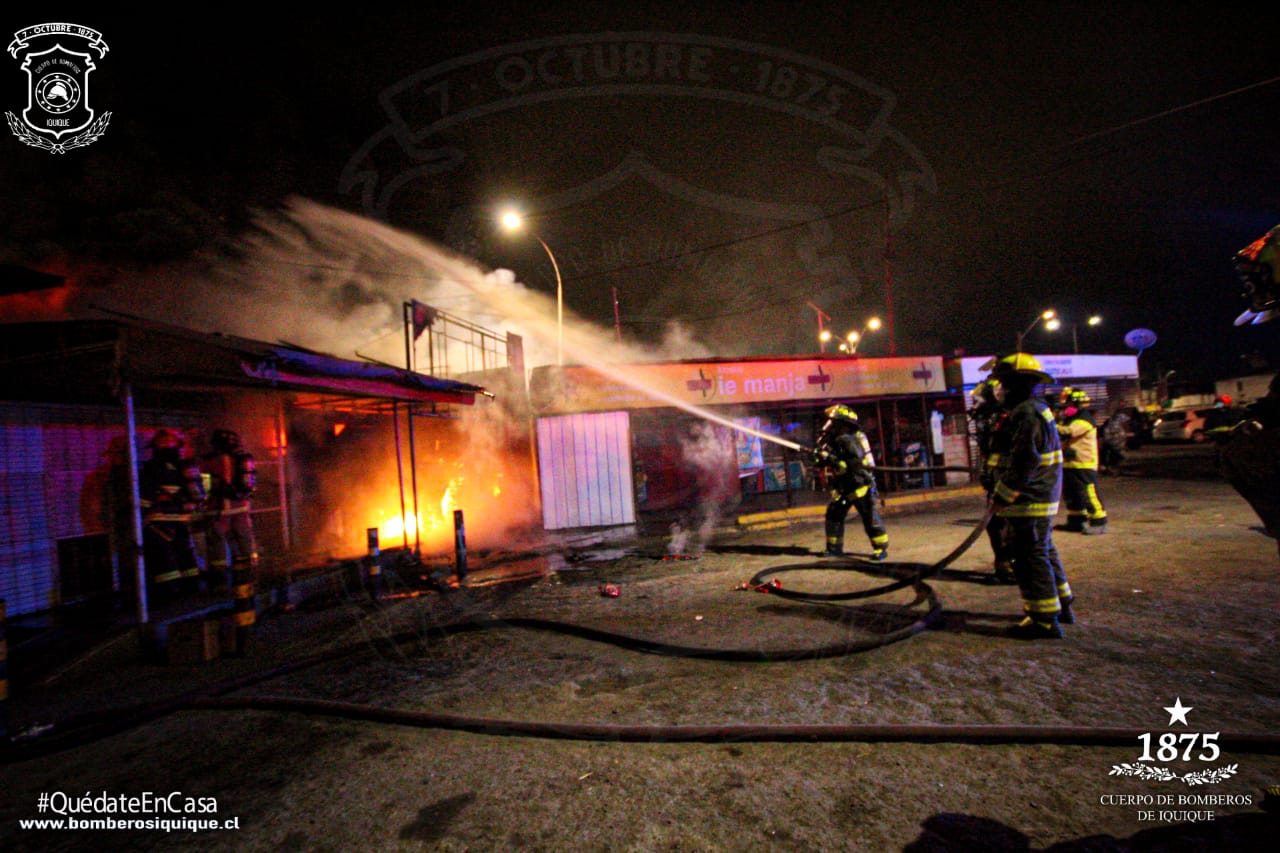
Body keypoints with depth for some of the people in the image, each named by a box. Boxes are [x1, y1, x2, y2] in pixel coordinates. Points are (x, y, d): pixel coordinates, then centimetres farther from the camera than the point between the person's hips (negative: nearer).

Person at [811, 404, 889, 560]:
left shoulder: (848, 441, -20)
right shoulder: (834, 440, 8)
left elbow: (856, 464, -29)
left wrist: (831, 459, -29)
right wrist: (821, 459, -10)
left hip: (860, 486, -9)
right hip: (845, 488, 9)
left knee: (871, 519, -2)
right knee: (834, 514, 9)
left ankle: (881, 549, 8)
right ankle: (834, 548, 16)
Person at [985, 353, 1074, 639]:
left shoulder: (1026, 413, -18)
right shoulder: (1036, 410, 16)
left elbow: (1024, 462, -25)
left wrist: (1003, 495, -20)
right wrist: (1003, 492, 20)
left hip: (1029, 501, -11)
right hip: (1042, 498, 11)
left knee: (1030, 557, -5)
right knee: (1044, 552, 21)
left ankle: (1044, 620, 2)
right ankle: (1061, 606, 34)